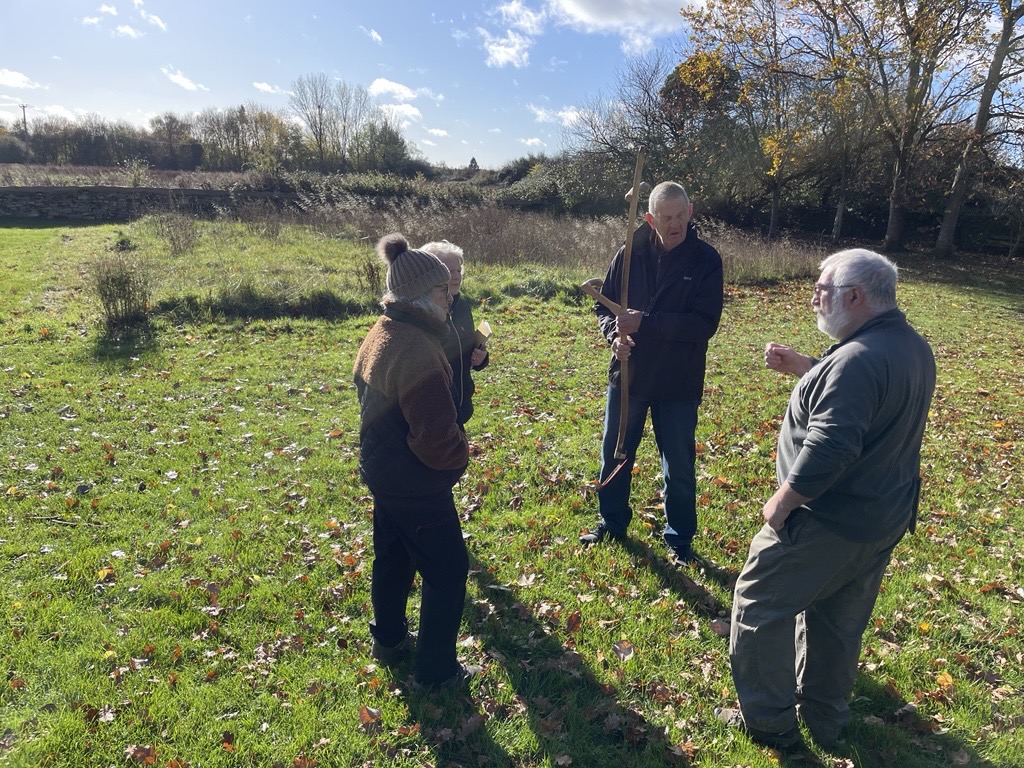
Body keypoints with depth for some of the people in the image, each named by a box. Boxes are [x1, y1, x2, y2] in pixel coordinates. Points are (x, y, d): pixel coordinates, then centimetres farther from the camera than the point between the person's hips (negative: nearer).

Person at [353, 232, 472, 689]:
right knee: (447, 571, 7)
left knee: (392, 558, 25)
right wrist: (459, 456, -7)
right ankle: (436, 670, 20)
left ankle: (389, 641, 45)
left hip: (381, 468, 10)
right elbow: (437, 435, -28)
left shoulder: (380, 333, 4)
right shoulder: (416, 348, -27)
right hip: (416, 483, -10)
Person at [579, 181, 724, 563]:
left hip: (678, 383, -2)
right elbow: (604, 306, 5)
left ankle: (680, 538, 31)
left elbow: (705, 323, -18)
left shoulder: (706, 260, -10)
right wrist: (615, 333, -16)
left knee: (679, 466, 10)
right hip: (627, 373, 3)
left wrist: (645, 323, -24)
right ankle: (612, 523, 39)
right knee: (614, 454, 17)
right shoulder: (631, 252, -4)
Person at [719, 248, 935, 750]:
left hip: (828, 521, -9)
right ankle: (824, 718, 39)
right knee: (838, 621, 22)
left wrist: (779, 504, -21)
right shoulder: (913, 348, 5)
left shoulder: (859, 358, -26)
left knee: (759, 606, 7)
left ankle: (768, 721, 21)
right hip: (884, 519, 10)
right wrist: (801, 367, 9)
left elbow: (829, 447, -32)